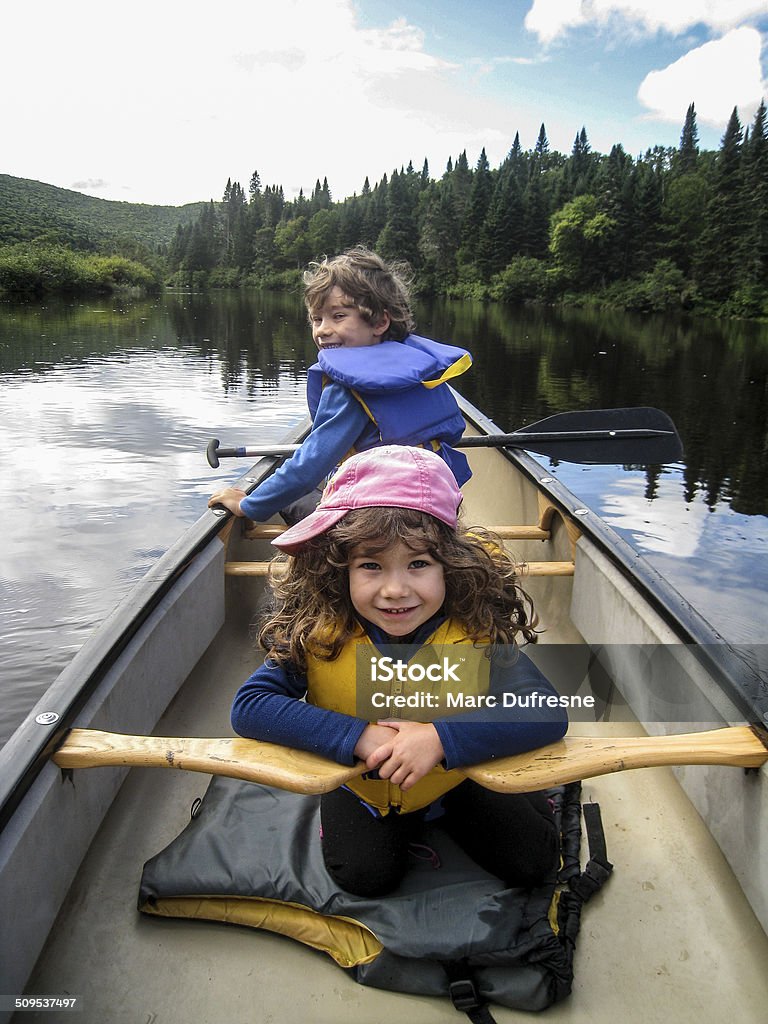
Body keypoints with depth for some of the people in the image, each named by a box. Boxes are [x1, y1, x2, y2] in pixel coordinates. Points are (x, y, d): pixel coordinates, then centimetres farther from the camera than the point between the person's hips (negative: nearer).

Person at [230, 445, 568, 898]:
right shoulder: (317, 634, -26)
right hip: (362, 787, 1)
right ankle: (401, 824, 18)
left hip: (460, 775, 0)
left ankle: (448, 812, 22)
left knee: (532, 862, -5)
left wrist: (441, 738, -43)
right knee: (365, 875, -13)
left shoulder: (477, 631, -27)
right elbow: (248, 707, -29)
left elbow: (548, 712, -31)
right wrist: (358, 736, -38)